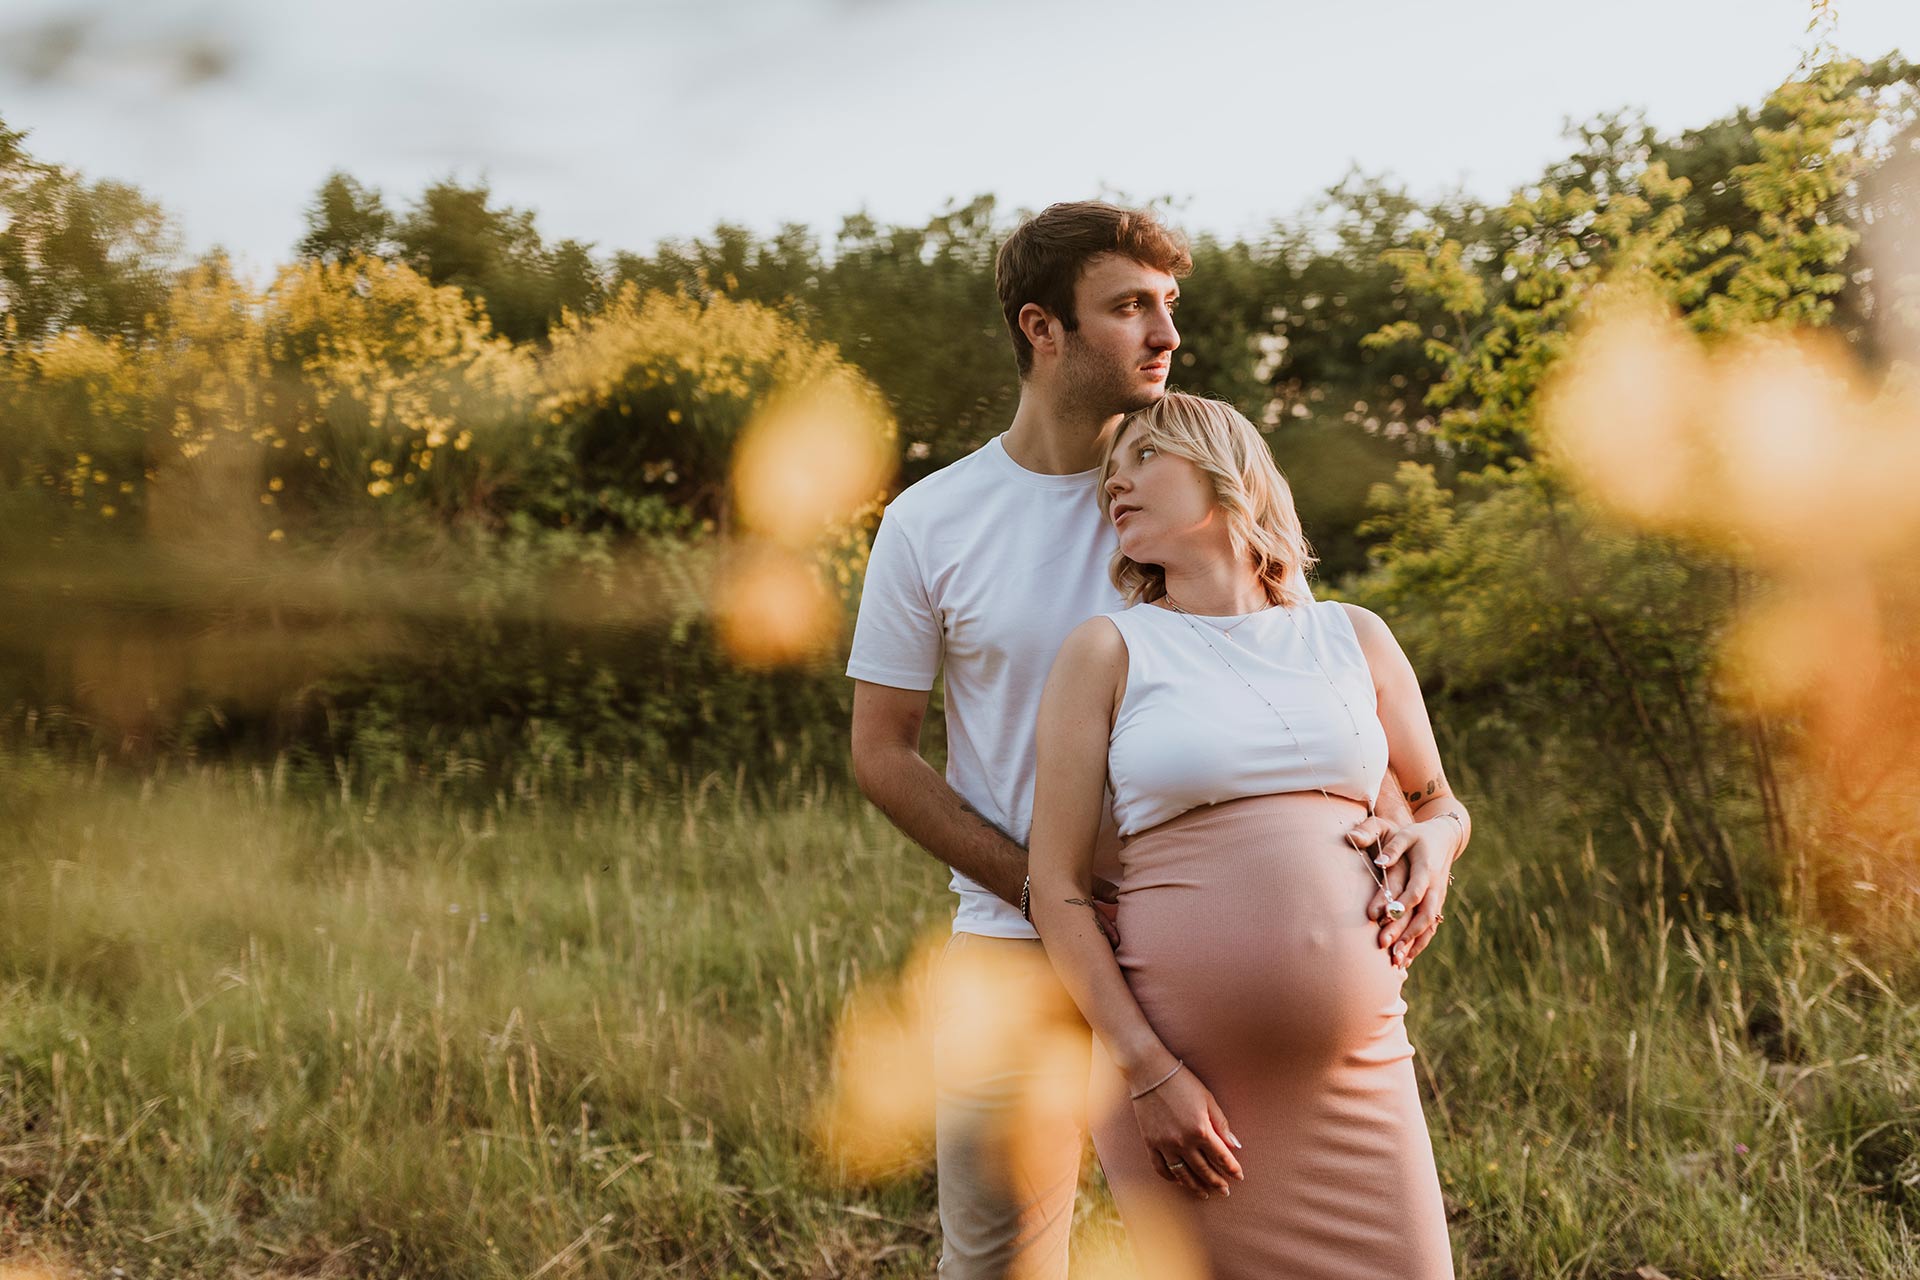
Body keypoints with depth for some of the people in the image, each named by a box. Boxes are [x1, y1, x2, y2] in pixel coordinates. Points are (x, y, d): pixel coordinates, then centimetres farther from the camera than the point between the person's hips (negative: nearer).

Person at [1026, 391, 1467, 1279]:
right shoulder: (1109, 650, 2)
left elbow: (1442, 804, 26)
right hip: (1175, 1070, -2)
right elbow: (1058, 891, -2)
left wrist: (1434, 842, 2)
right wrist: (1147, 1072, -12)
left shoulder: (1353, 638, 12)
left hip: (1357, 1072, 3)